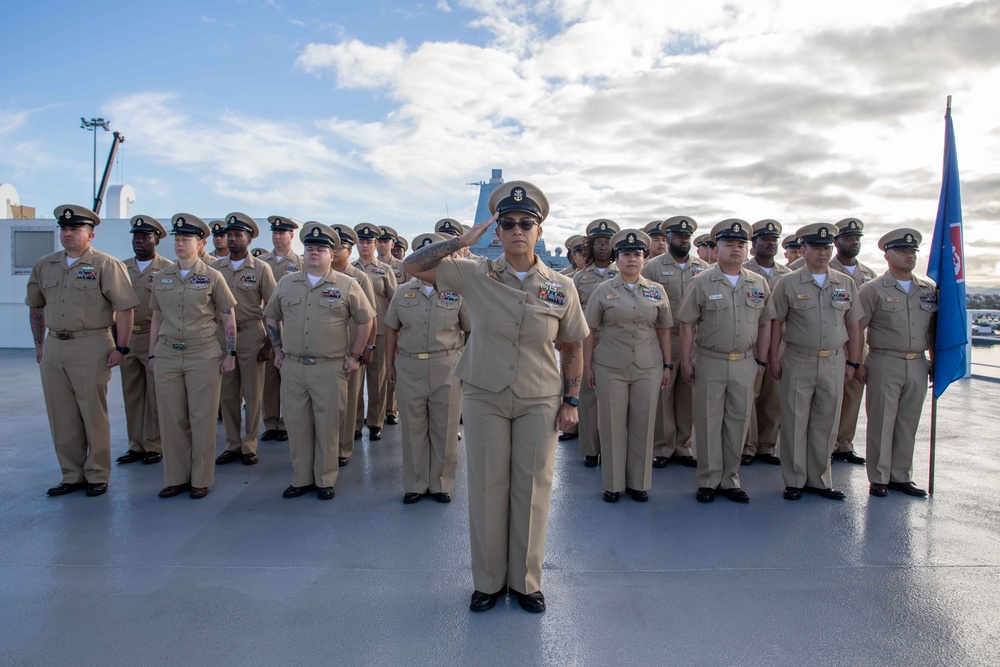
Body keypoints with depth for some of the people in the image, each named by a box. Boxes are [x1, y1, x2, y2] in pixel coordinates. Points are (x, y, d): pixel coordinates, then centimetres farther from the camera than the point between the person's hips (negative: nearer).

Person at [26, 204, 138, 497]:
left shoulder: (106, 265, -7)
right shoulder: (44, 266, 11)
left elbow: (124, 308, -10)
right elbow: (36, 307, 21)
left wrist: (121, 348, -13)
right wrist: (39, 343, 17)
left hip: (91, 347, -6)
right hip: (54, 347, 6)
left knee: (93, 414, 2)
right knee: (61, 417, 11)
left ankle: (97, 476, 15)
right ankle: (72, 475, 24)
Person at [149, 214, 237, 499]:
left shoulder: (213, 277, -1)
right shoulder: (161, 278, 10)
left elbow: (228, 318, 1)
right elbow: (157, 318, 15)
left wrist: (230, 354, -3)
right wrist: (152, 354, 12)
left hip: (204, 355, -3)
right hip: (167, 356, 4)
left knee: (202, 419, 2)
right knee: (172, 419, 7)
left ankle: (201, 479, 14)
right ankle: (176, 478, 20)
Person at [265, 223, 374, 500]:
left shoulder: (347, 285, -1)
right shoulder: (286, 284, 9)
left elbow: (365, 320, 2)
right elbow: (272, 316, 21)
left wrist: (354, 355, 0)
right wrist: (278, 349, 13)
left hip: (330, 368, -3)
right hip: (292, 367, 3)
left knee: (327, 427, 4)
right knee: (297, 425, 10)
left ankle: (325, 480, 18)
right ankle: (301, 479, 24)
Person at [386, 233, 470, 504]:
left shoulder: (457, 291, 1)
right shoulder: (403, 292, 8)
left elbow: (472, 330, 4)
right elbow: (392, 329, 14)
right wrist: (389, 363, 9)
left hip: (447, 368, -2)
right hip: (408, 367, 2)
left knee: (444, 429, 6)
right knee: (413, 428, 9)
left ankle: (440, 484, 22)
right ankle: (415, 485, 23)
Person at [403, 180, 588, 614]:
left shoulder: (561, 287, 0)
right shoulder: (475, 275, -2)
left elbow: (572, 348, 6)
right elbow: (414, 266, -4)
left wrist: (571, 400, 1)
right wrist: (463, 240, -8)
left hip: (539, 401, 0)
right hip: (484, 399, 0)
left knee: (533, 489, 7)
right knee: (486, 489, 7)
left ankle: (526, 581, 26)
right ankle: (488, 581, 25)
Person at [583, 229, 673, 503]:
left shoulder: (657, 291, 7)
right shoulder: (603, 291, 1)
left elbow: (663, 330, 11)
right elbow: (590, 331, 2)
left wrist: (667, 365, 7)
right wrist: (587, 366, -2)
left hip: (649, 369, 2)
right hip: (610, 369, -1)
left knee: (643, 426, 7)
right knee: (612, 426, 5)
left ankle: (638, 483, 22)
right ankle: (613, 484, 19)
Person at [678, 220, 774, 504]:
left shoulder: (759, 283, 7)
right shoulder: (702, 282, -3)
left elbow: (765, 324, 12)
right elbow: (687, 324, -3)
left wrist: (761, 361, 8)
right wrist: (685, 361, -6)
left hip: (745, 364, 3)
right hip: (710, 363, -3)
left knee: (738, 422, 9)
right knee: (708, 422, 4)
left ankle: (730, 479, 22)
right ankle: (708, 481, 16)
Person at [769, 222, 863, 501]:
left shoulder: (846, 283, 8)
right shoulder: (788, 283, -1)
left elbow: (853, 325, 11)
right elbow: (776, 324, 0)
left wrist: (852, 362, 8)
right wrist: (774, 360, -4)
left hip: (834, 363, 3)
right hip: (798, 363, -3)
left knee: (825, 424, 9)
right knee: (795, 423, 3)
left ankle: (819, 480, 22)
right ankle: (794, 481, 15)